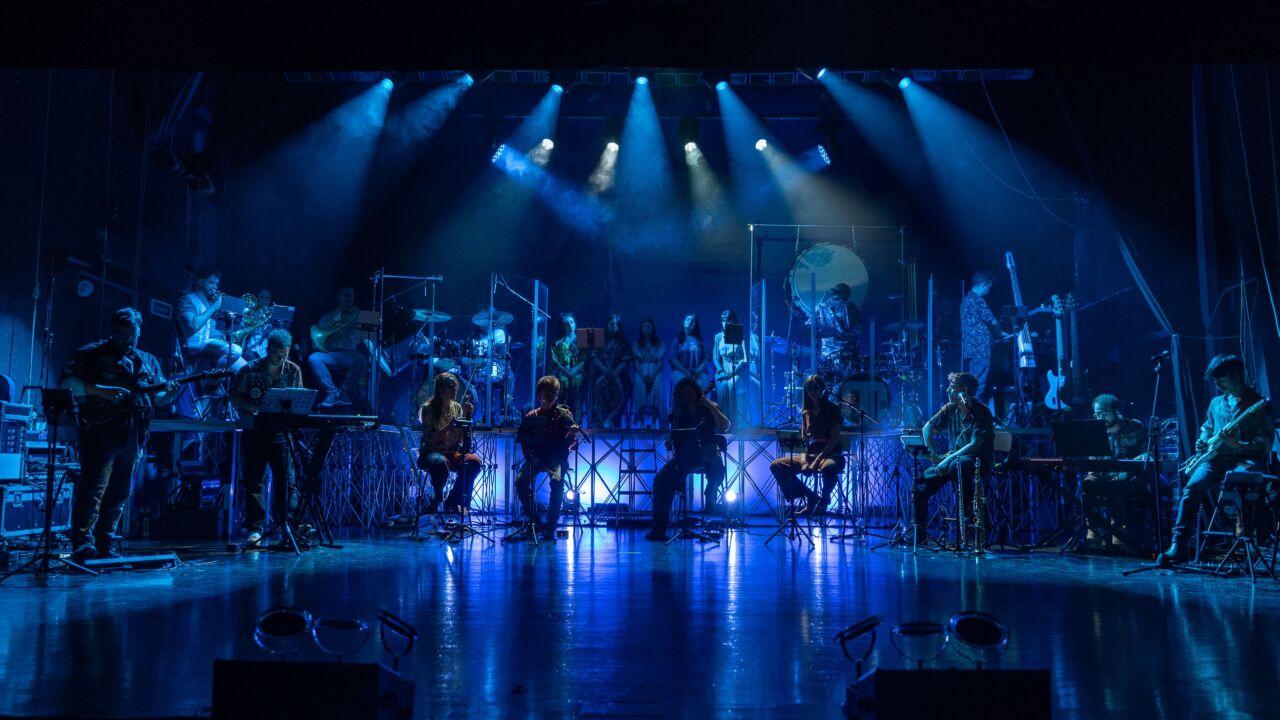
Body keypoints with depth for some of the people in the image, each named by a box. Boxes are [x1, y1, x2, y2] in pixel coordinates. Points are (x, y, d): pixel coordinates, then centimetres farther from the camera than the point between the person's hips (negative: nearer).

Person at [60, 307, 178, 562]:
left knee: (119, 493, 7)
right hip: (100, 431, -5)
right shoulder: (91, 354, 4)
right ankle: (82, 543, -12)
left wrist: (169, 393, -5)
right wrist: (100, 391, -19)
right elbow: (66, 383, -6)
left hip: (132, 437, 6)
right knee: (94, 488, -13)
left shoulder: (148, 361, 20)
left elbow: (157, 399, 18)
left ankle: (104, 546, 13)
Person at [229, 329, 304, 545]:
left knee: (286, 479, -4)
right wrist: (256, 408, -17)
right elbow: (235, 397, -1)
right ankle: (255, 528, 8)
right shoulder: (250, 370, -2)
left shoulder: (293, 370, 4)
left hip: (281, 431, 1)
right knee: (253, 480, 2)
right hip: (254, 431, -1)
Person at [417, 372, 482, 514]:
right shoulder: (428, 408, -8)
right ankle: (437, 501, -12)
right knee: (440, 462, -39)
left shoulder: (457, 407, 5)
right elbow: (428, 440, -17)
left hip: (451, 453, 5)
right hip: (430, 453, -4)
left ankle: (453, 501, -6)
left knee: (474, 461, -24)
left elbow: (462, 438, -1)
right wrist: (449, 426, -29)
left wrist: (467, 416, -12)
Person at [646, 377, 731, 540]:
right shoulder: (678, 412, 14)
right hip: (684, 455, 3)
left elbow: (725, 427, -8)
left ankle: (710, 500, -7)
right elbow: (673, 435, 20)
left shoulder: (708, 409, 6)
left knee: (717, 468, -38)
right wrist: (670, 442, -3)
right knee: (661, 480, -19)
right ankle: (659, 528, -17)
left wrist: (712, 408, -17)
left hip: (707, 453, -3)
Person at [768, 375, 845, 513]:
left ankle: (824, 499, -8)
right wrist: (804, 461, -10)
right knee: (776, 466, -12)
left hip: (831, 455, -6)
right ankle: (810, 496, -1)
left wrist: (817, 460, -20)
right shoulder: (806, 412, 14)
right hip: (810, 454, 6)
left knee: (828, 468, -43)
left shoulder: (832, 409, -3)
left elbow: (834, 439, -11)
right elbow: (803, 439, 9)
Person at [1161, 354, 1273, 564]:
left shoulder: (1259, 404, 2)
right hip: (1217, 458, 4)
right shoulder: (1216, 403, 20)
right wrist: (1203, 441, 11)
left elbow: (1265, 444, -4)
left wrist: (1238, 445, -20)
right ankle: (1179, 545, -30)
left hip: (1246, 458, -4)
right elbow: (1206, 427, 34)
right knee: (1193, 486, -25)